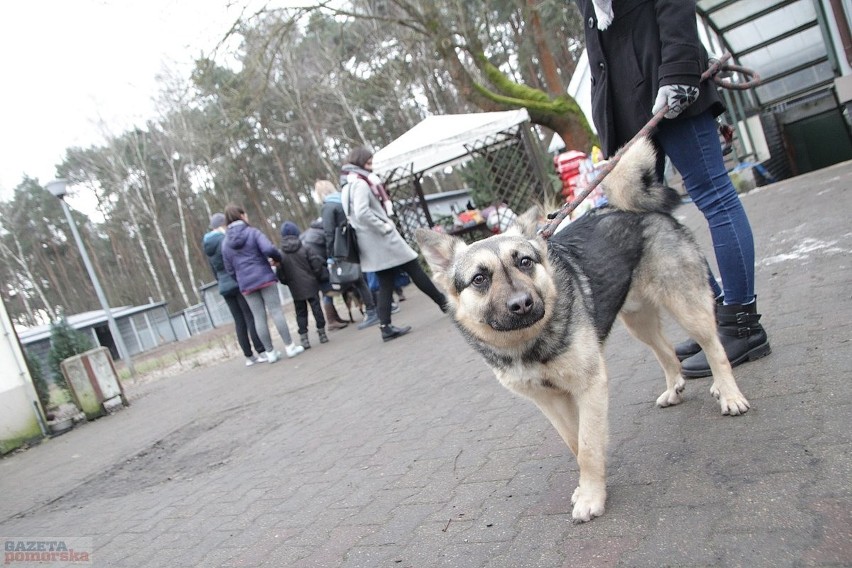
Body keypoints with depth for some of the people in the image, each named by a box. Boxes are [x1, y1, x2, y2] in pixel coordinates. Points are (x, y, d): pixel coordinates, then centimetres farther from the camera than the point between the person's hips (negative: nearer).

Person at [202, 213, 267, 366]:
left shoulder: (208, 245, 14)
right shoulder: (226, 239, -11)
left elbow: (214, 271, 18)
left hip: (225, 288, 7)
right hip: (239, 284, -7)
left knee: (239, 321, 8)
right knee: (252, 318, -4)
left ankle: (249, 356, 10)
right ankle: (262, 352, -5)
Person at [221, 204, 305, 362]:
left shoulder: (225, 243, 8)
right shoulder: (252, 232, -5)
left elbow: (229, 269, 10)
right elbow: (268, 249, -20)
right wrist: (280, 258, -2)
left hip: (245, 284, 4)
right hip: (264, 278, -4)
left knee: (259, 317, 6)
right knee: (276, 311, 0)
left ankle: (270, 352, 10)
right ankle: (289, 346, 1)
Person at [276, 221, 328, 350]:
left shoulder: (281, 255, -3)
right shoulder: (305, 250, -6)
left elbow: (280, 275, -2)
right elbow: (317, 263, -7)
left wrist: (287, 282, 16)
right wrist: (317, 277, 10)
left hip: (296, 291, 1)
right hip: (311, 287, -1)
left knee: (301, 313, 8)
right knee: (316, 308, 8)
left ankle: (304, 338, 4)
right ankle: (322, 333, 12)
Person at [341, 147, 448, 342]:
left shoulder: (348, 187, 15)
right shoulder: (361, 184, -14)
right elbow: (362, 213, -27)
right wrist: (384, 227, -19)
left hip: (373, 245, 9)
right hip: (383, 240, -9)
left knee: (385, 285, 8)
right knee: (415, 271, 3)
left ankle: (386, 327, 4)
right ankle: (446, 303, 15)